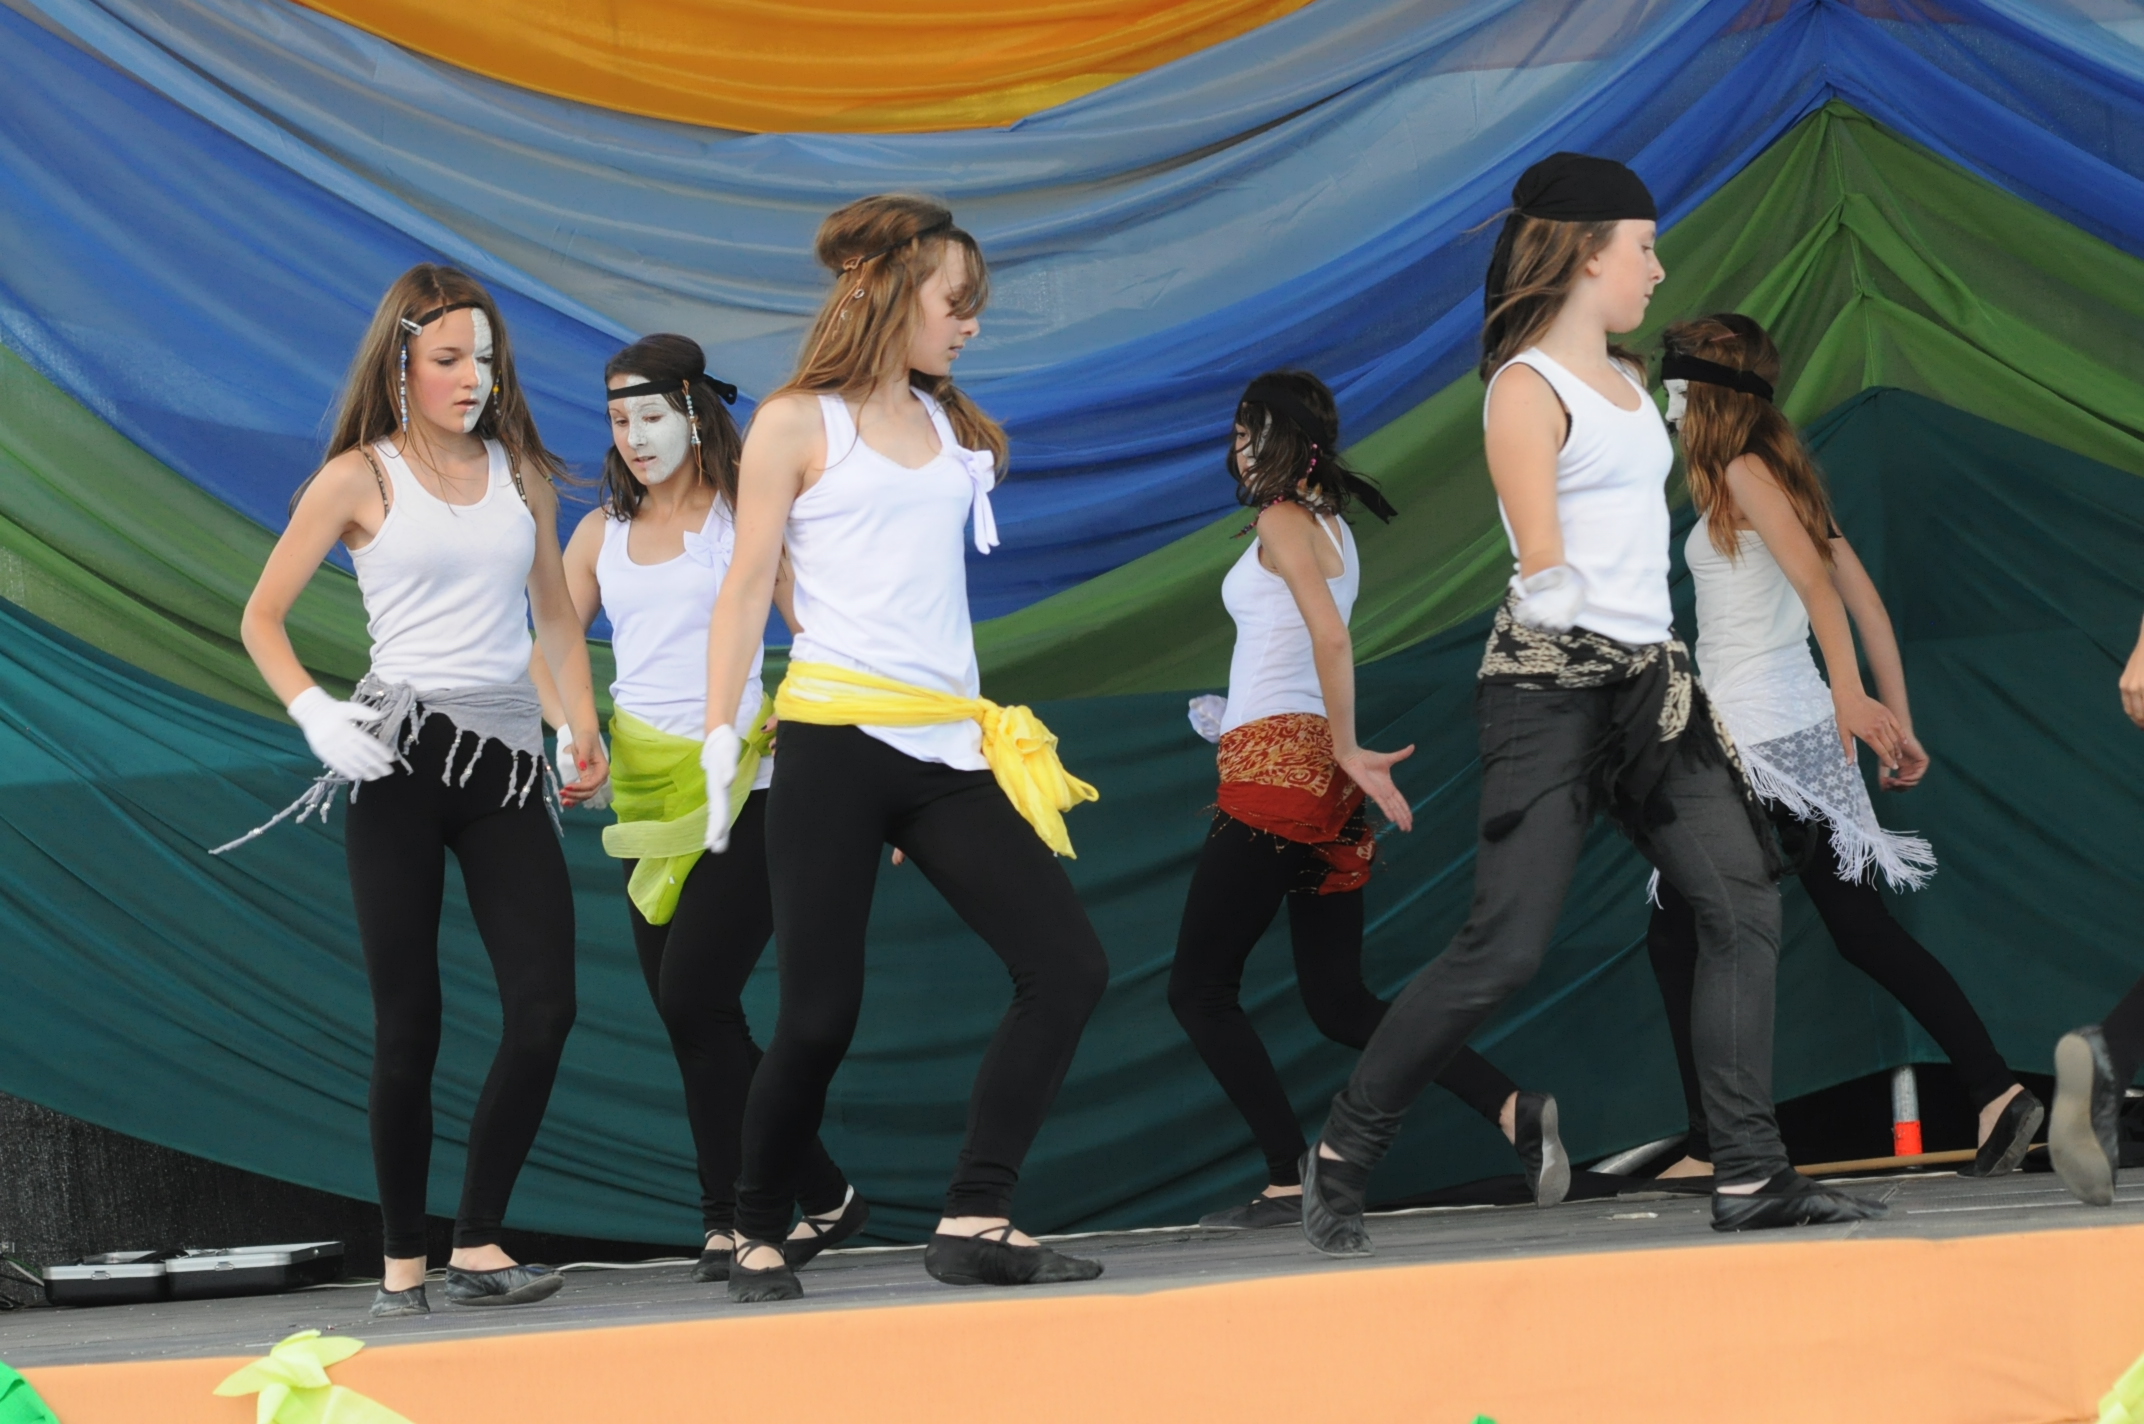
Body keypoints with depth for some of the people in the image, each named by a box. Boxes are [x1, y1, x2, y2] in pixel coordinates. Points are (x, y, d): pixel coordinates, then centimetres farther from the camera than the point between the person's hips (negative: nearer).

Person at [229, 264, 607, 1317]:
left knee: (545, 1005, -10)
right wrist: (315, 715, -11)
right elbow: (261, 620, 5)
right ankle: (403, 1260, 9)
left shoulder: (522, 472, 13)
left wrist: (584, 725, 9)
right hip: (399, 755, -3)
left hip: (507, 758, 3)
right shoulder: (362, 478, 2)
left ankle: (478, 1243, -3)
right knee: (408, 1023, -1)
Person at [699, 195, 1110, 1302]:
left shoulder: (951, 427, 18)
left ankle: (974, 1222, -8)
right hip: (836, 742, -6)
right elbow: (747, 588, -1)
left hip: (950, 749, 6)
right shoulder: (799, 423, 1)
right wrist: (720, 739, -8)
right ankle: (757, 1239, 10)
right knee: (819, 1015, -8)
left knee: (1068, 967, -8)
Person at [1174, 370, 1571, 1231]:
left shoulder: (1282, 521, -6)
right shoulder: (1333, 526, 21)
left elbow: (1330, 638, -18)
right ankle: (1513, 1109, -8)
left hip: (1277, 767, -9)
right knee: (1339, 1003, 7)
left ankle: (1291, 1185, -11)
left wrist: (1345, 748, -17)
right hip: (1317, 772, 9)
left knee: (1199, 990, -4)